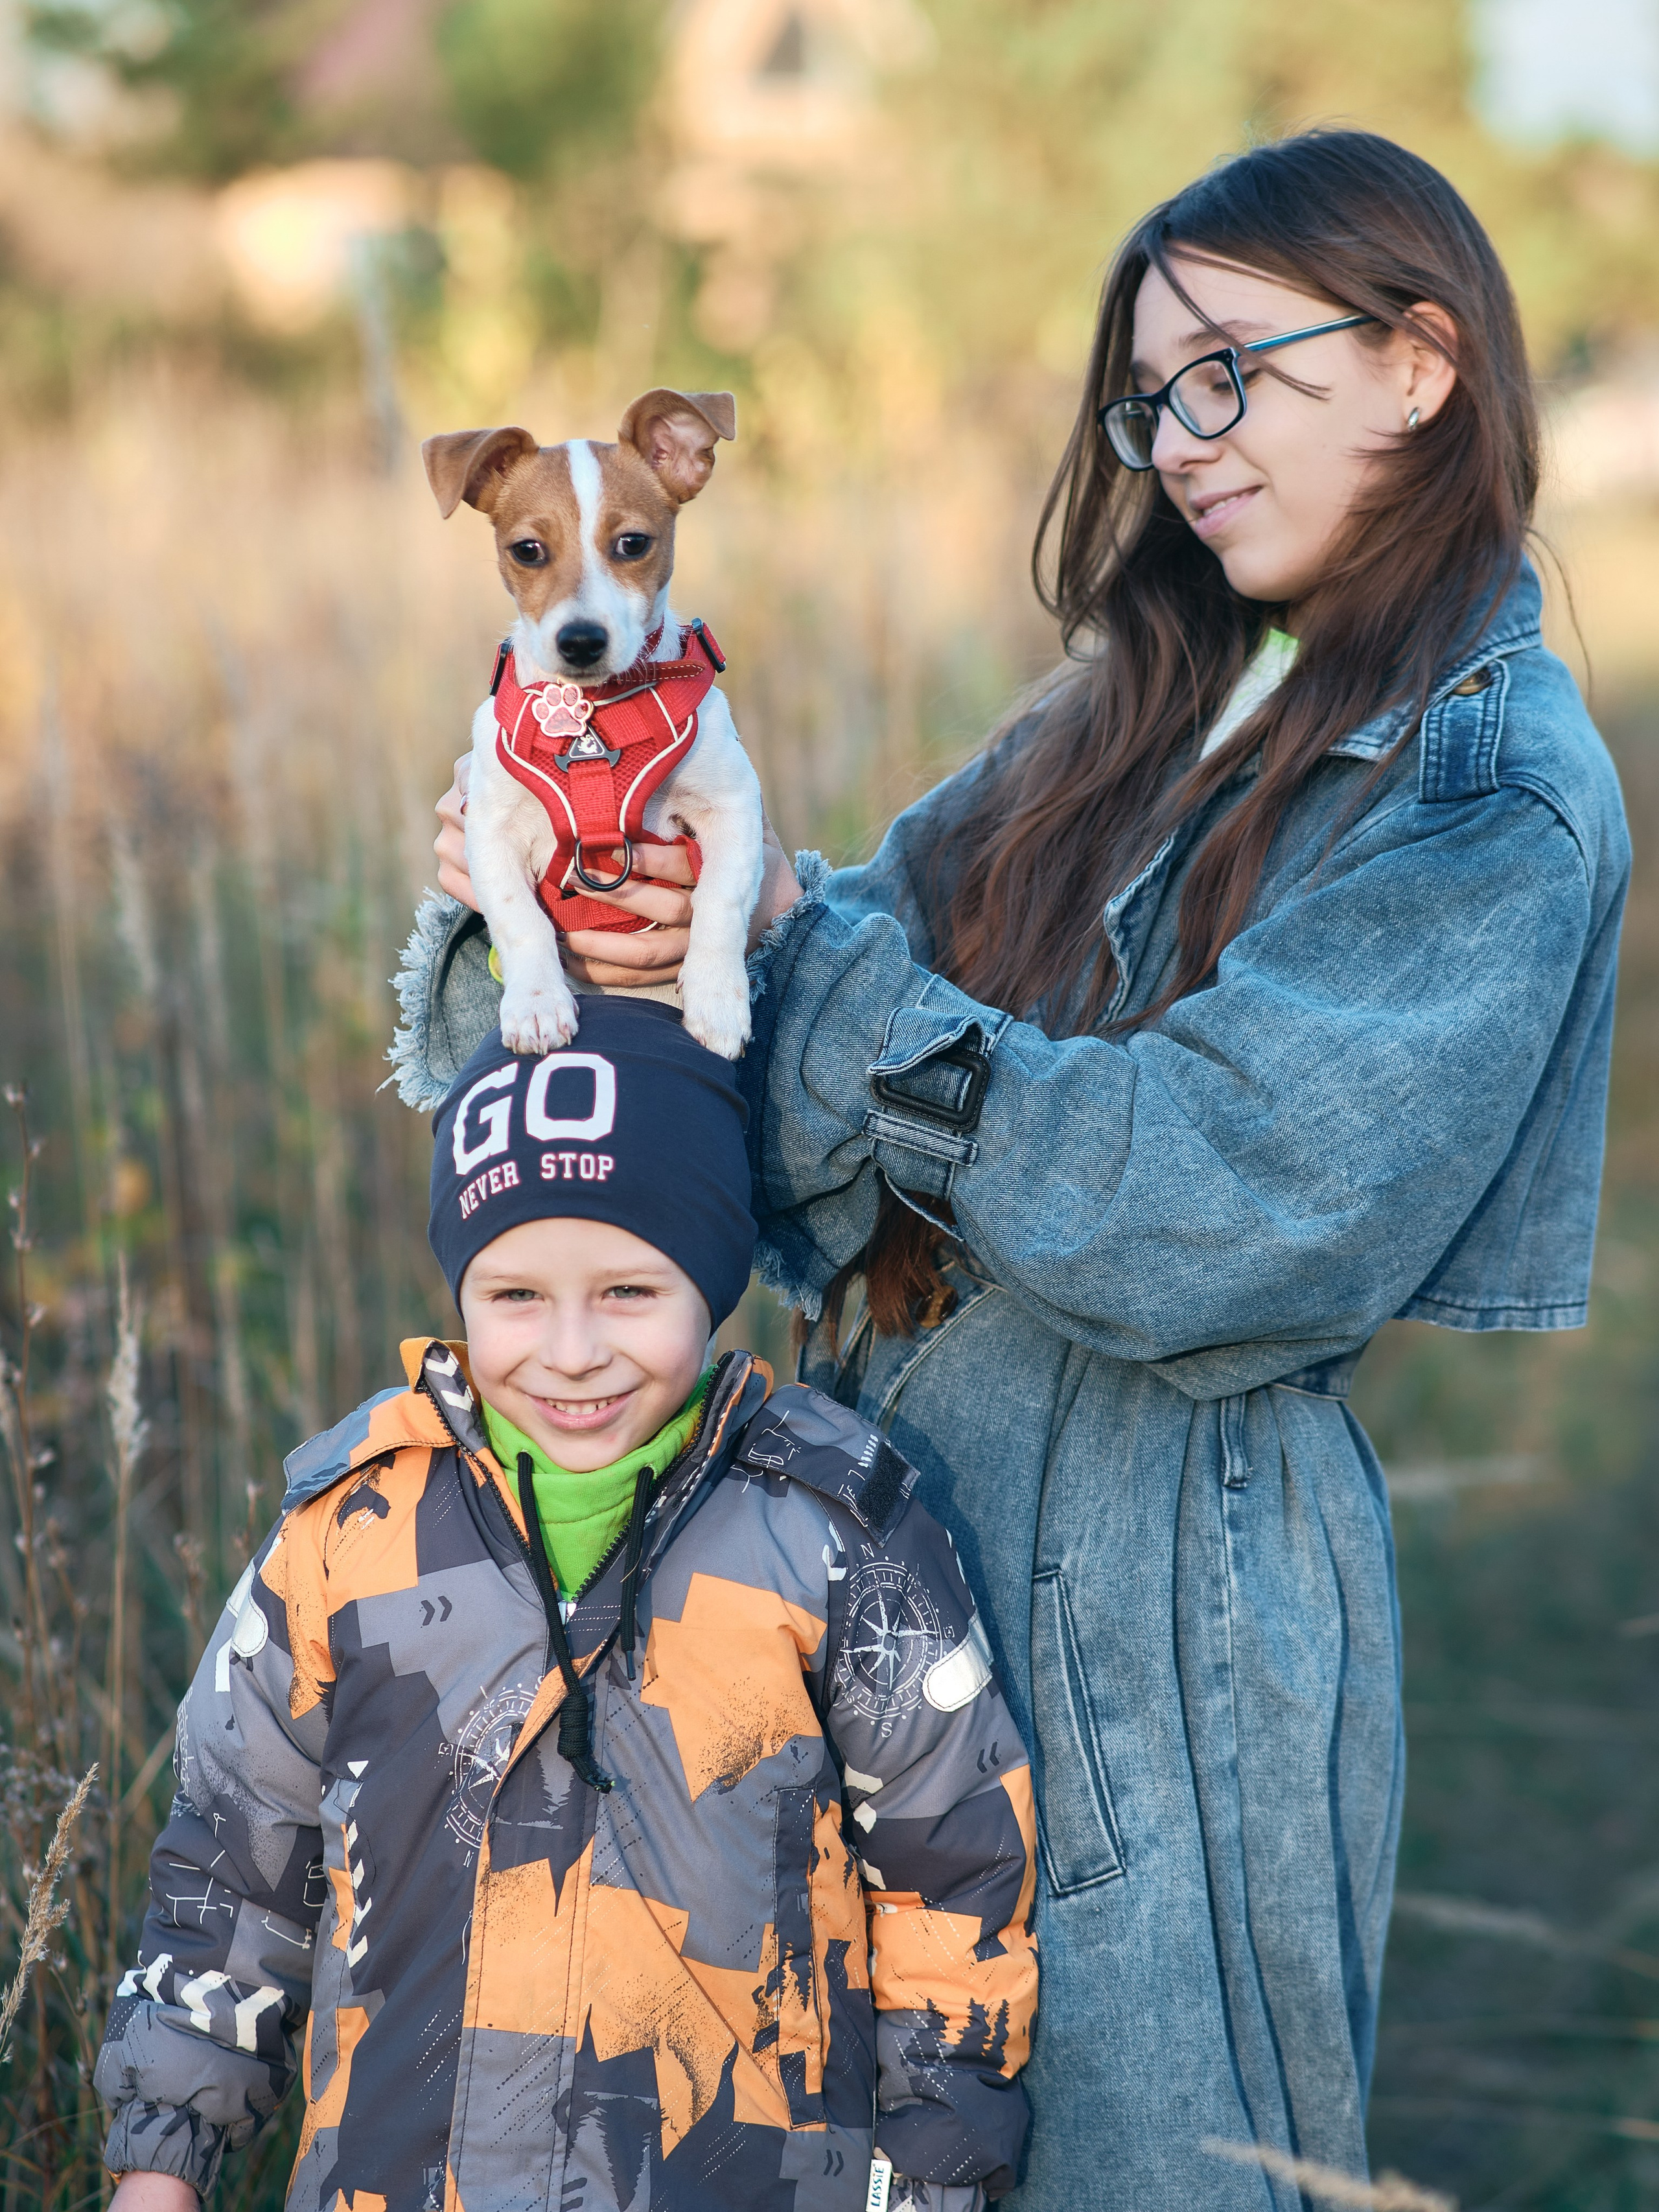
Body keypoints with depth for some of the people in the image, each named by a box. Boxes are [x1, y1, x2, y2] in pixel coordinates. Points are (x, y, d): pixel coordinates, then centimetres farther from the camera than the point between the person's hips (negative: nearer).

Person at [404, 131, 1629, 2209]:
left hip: (1162, 1580, -7)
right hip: (899, 1495, 8)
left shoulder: (1493, 793, -11)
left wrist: (809, 950, -16)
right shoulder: (1138, 717, 12)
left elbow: (1204, 1211, -21)